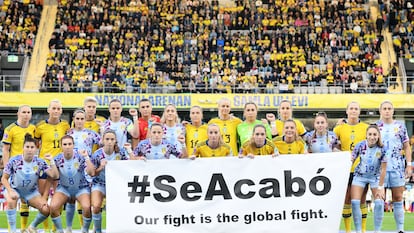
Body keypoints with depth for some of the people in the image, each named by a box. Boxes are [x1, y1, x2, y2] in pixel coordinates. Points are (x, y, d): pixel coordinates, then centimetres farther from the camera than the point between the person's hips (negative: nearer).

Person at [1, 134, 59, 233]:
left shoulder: (40, 162, -13)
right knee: (11, 201, -36)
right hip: (14, 188, -2)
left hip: (31, 191, 2)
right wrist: (11, 191, -25)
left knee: (46, 210, -17)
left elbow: (55, 176, -20)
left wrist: (51, 161, -30)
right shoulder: (14, 161, -17)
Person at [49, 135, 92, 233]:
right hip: (64, 188, 2)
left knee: (87, 207, -28)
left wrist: (86, 157, -33)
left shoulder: (80, 156, -15)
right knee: (53, 206, -23)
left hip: (81, 188, -2)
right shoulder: (58, 159, -9)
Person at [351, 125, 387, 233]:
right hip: (360, 176, 1)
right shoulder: (360, 145, -18)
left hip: (375, 177, -1)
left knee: (379, 203, -13)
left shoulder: (382, 149, -19)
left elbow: (383, 169, -13)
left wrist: (380, 187, -12)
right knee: (355, 202, -10)